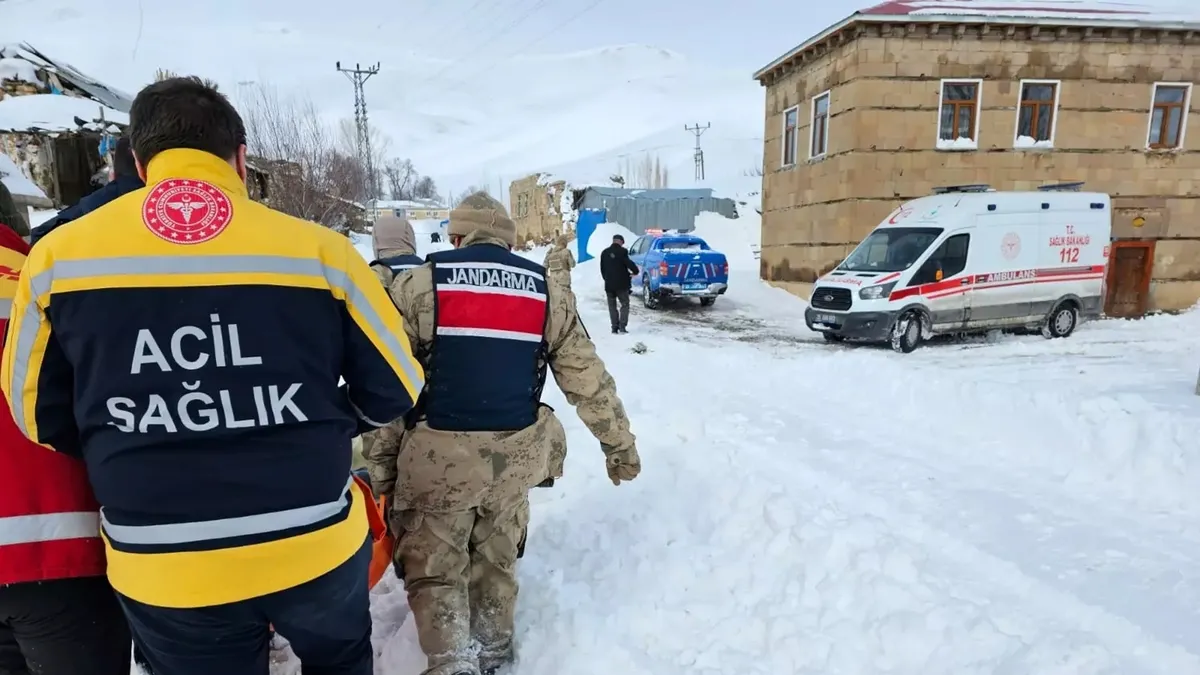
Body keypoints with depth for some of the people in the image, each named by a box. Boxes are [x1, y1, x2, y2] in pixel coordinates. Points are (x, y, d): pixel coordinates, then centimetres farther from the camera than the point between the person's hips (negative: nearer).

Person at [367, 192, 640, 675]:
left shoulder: (418, 285, -5)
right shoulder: (546, 291, 4)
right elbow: (589, 380, 6)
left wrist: (381, 464, 1)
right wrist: (620, 446, 15)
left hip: (441, 456, -3)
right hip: (515, 456, 4)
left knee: (433, 567, 16)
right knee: (496, 559, 24)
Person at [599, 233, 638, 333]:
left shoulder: (604, 253, 7)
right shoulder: (622, 251, -10)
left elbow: (602, 269, 12)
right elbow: (629, 263, -16)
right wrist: (635, 271, 2)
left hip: (609, 284, 4)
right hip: (621, 283, -4)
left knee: (612, 306, 12)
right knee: (625, 304, 5)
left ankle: (615, 327, 7)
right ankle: (622, 326, -6)